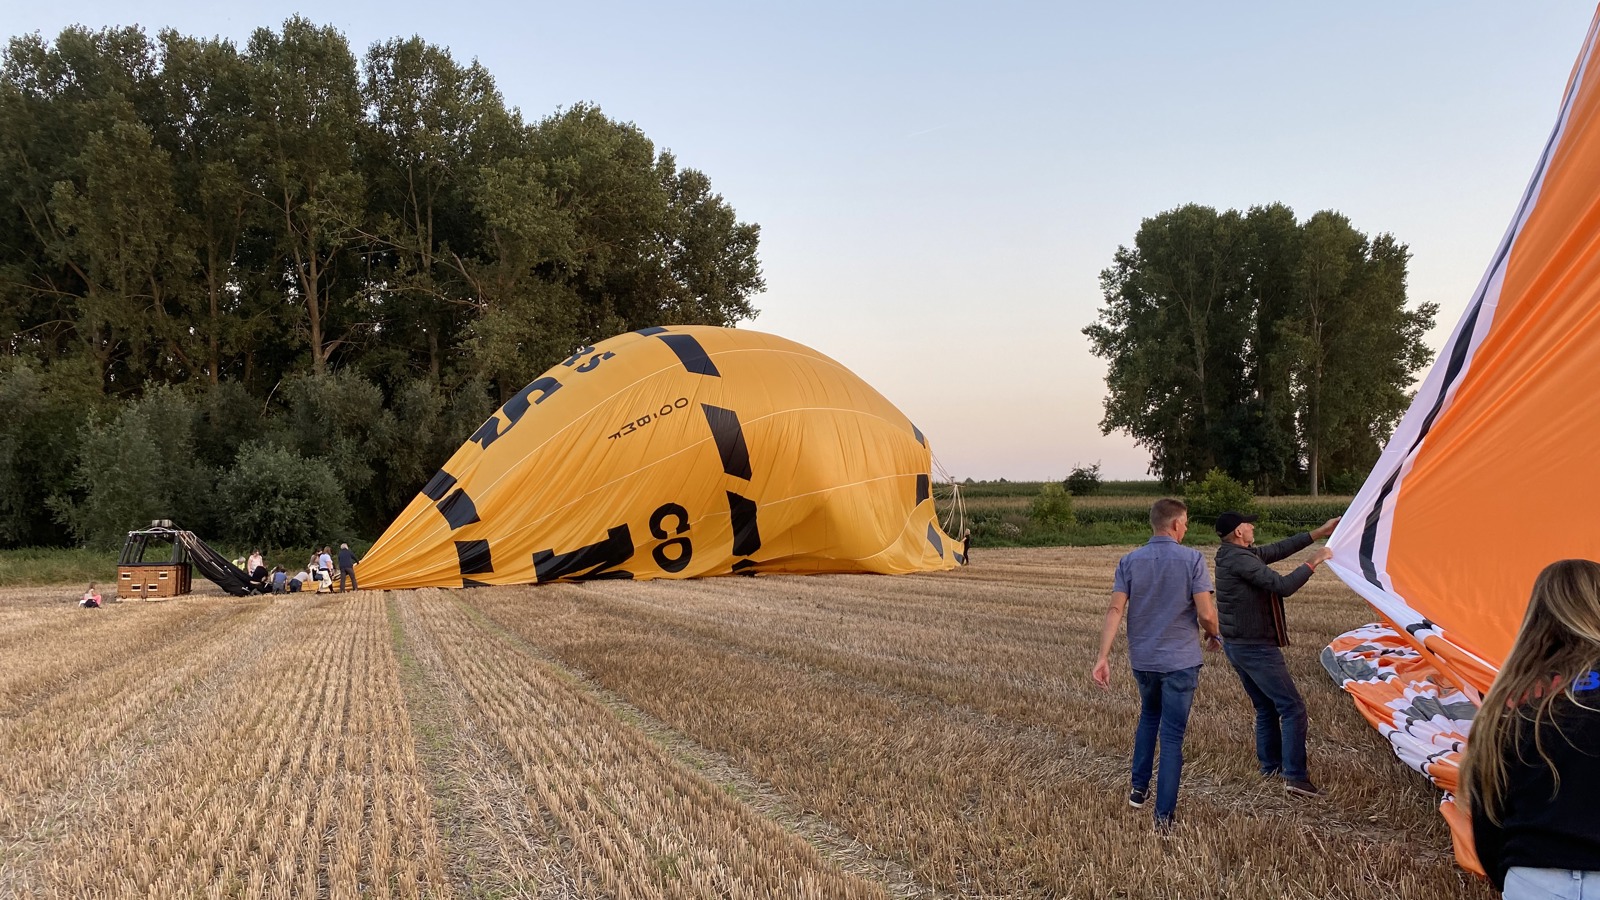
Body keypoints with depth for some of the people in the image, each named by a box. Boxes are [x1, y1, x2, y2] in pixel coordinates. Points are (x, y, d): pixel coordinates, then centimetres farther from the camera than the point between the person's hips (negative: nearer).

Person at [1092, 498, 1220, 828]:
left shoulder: (1130, 561, -1)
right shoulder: (1192, 559, -11)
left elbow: (1115, 609, -9)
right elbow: (1206, 614, -16)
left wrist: (1103, 656, -12)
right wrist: (1213, 636, 6)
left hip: (1142, 660, 4)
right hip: (1180, 661, -4)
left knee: (1149, 717, 28)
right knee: (1172, 735, 3)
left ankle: (1139, 789, 31)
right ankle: (1165, 813, 5)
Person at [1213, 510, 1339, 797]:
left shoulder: (1233, 555, 9)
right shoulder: (1241, 560, -22)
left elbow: (1277, 549, 14)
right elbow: (1283, 586, -25)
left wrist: (1317, 533, 16)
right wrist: (1313, 562, -13)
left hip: (1235, 645, 10)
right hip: (1256, 649, -10)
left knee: (1266, 708, 21)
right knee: (1292, 708, -6)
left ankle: (1271, 766, 30)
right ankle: (1295, 776, -8)